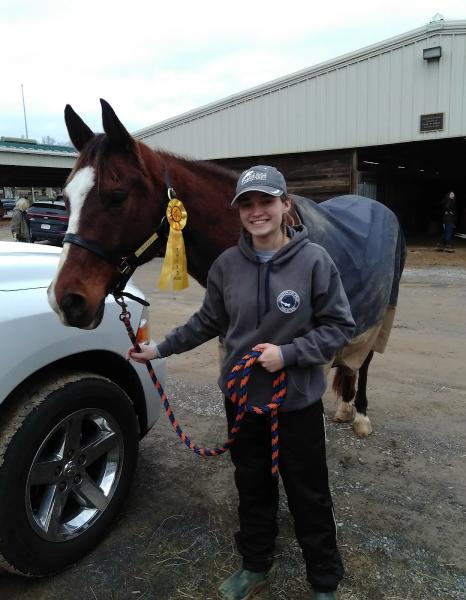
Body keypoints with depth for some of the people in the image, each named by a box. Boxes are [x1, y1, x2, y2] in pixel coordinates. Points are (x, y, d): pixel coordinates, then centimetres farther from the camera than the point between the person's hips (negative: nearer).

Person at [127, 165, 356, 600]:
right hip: (241, 397, 4)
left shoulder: (314, 260, -16)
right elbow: (209, 322, 8)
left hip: (297, 401, -3)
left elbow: (341, 327, -11)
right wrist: (160, 349, 8)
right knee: (252, 488, 22)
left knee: (309, 496, 14)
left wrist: (288, 353, -22)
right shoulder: (227, 264, -6)